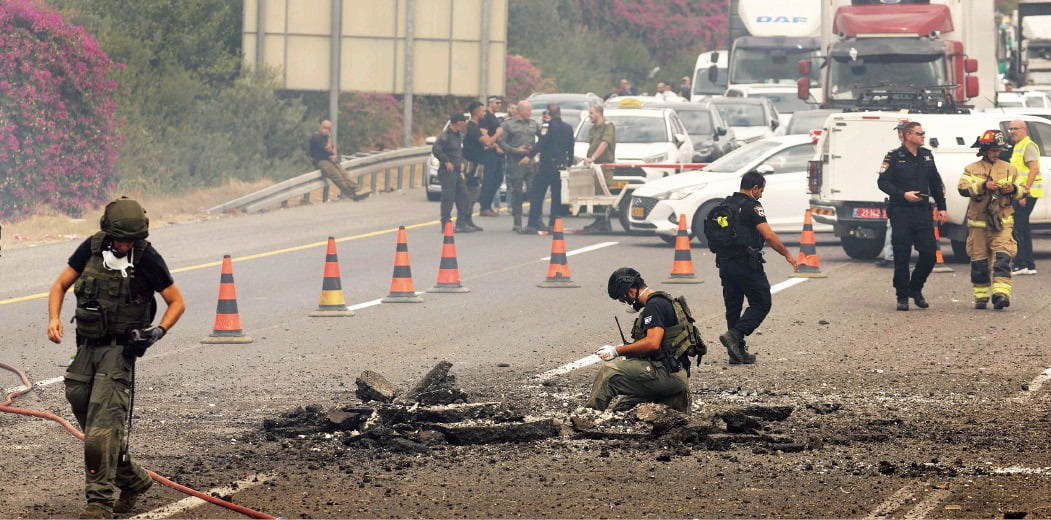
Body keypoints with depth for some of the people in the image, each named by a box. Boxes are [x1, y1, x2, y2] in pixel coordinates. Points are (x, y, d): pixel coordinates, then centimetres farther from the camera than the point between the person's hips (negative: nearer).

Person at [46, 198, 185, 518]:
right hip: (87, 345, 5)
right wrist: (54, 318, -8)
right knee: (91, 426, 8)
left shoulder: (148, 259, -9)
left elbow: (177, 302, 1)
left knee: (104, 424, -17)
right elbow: (60, 286, 10)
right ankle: (133, 480, 27)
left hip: (120, 348, -5)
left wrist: (159, 331, -16)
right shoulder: (91, 249, 1)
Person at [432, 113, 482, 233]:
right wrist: (446, 162, -19)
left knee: (462, 196, 10)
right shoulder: (445, 136, -15)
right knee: (448, 197, -6)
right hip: (447, 172, -9)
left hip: (457, 171, 9)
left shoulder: (459, 135, 14)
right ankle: (446, 224, -2)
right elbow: (436, 149, -24)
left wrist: (461, 162, 15)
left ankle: (463, 223, 17)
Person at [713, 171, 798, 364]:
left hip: (725, 262, 8)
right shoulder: (751, 206, -10)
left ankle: (737, 352, 12)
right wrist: (787, 255, -7)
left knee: (733, 306, 12)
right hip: (746, 262, -8)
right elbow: (769, 235, -16)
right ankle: (734, 335, -16)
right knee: (762, 304, 1)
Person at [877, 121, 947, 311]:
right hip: (900, 212, -5)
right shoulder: (894, 157, -3)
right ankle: (902, 297, 7)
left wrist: (941, 207, 16)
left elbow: (936, 183, 20)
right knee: (901, 256, -3)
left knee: (929, 253, -1)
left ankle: (916, 288, 19)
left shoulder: (927, 156, 13)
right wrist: (903, 194, -20)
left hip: (923, 212, 5)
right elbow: (883, 182, -8)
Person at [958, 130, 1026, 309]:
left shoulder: (1010, 169, 13)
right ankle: (981, 296, 15)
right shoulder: (972, 169, 7)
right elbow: (963, 188, -8)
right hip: (978, 222, 0)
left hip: (1002, 222, 0)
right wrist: (983, 186, -20)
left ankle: (1001, 293, -26)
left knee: (1002, 257, -16)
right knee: (979, 260, 4)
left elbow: (1023, 190, 14)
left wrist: (1013, 189, -8)